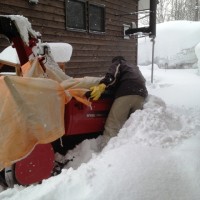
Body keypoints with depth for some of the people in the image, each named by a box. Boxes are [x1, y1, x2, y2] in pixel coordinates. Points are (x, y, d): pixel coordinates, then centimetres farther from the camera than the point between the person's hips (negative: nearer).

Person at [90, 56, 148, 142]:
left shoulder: (118, 64, 24)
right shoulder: (135, 68, 45)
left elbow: (112, 75, 2)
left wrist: (102, 86, -14)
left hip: (125, 94, -6)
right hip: (141, 94, 7)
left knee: (112, 127, -10)